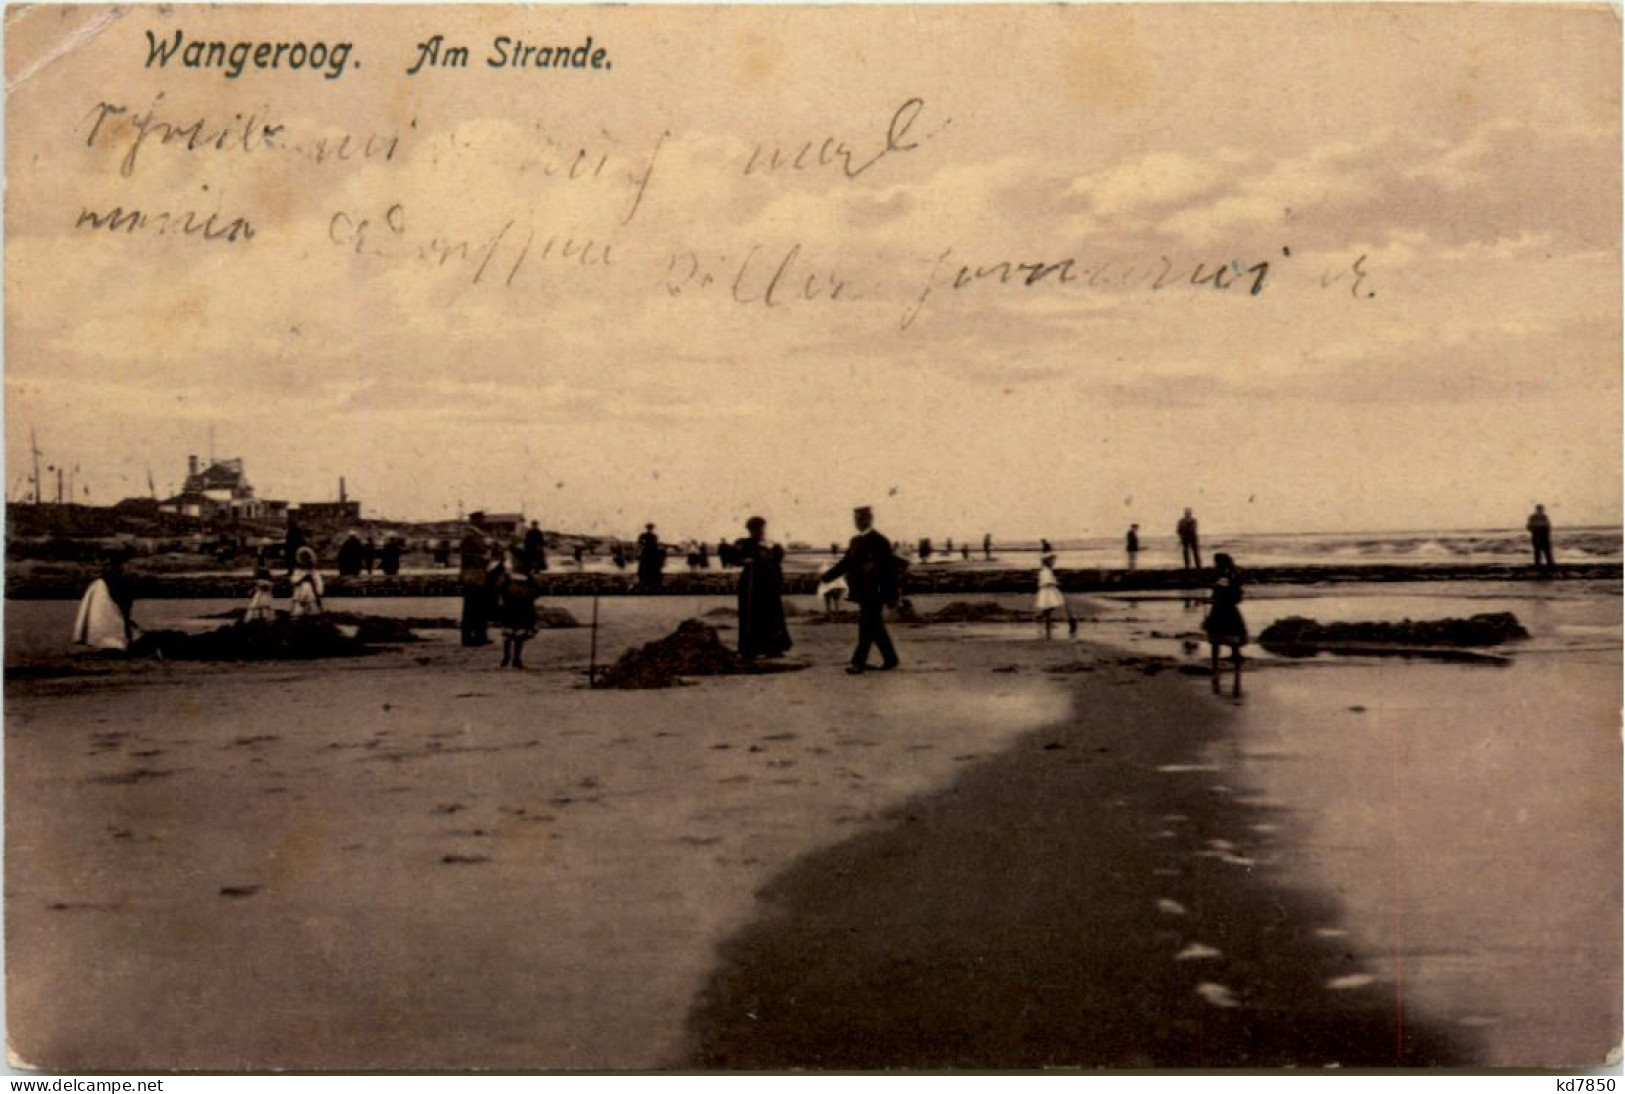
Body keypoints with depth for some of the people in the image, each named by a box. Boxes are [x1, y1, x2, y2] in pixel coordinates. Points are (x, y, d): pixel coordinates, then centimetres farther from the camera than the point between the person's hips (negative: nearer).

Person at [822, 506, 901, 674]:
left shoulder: (880, 542, -10)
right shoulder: (855, 541, 14)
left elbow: (890, 568, -12)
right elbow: (846, 563, 19)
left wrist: (891, 595, -14)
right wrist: (827, 576, 8)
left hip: (874, 594, -8)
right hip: (862, 593, 8)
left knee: (867, 627, -8)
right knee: (875, 627, 13)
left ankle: (859, 662, -6)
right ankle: (890, 658, 23)